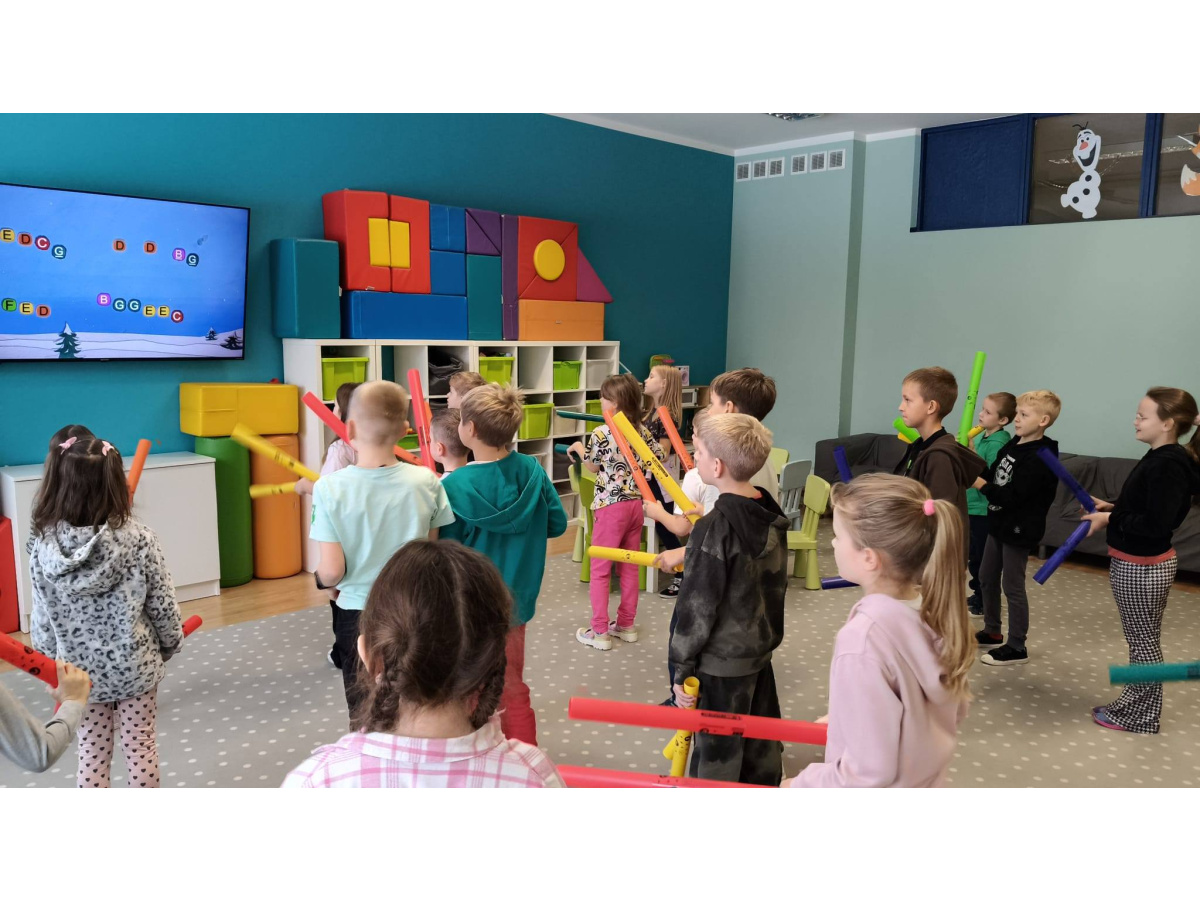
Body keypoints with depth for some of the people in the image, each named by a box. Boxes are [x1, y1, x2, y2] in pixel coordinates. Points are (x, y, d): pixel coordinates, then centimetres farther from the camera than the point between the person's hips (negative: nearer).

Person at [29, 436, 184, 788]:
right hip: (135, 666, -1)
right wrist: (171, 644, 9)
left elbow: (42, 619, -5)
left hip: (79, 670, 1)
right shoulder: (139, 539, -19)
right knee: (141, 747, 16)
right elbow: (162, 605, -10)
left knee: (91, 752, 16)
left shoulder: (44, 546, -14)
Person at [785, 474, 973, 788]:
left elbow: (870, 773, -27)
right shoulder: (935, 612, -9)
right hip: (923, 783, 7)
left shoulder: (863, 638, -32)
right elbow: (953, 713, 6)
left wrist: (801, 785, -11)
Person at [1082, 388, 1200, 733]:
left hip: (1143, 568, -10)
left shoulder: (1168, 465, -23)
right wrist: (1111, 507, 4)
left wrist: (1109, 519, -19)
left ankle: (1142, 718, 17)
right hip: (1137, 563, 10)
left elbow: (1157, 523, -27)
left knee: (1144, 641, 4)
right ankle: (1135, 703, 32)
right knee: (1140, 639, 19)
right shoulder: (1162, 458, 7)